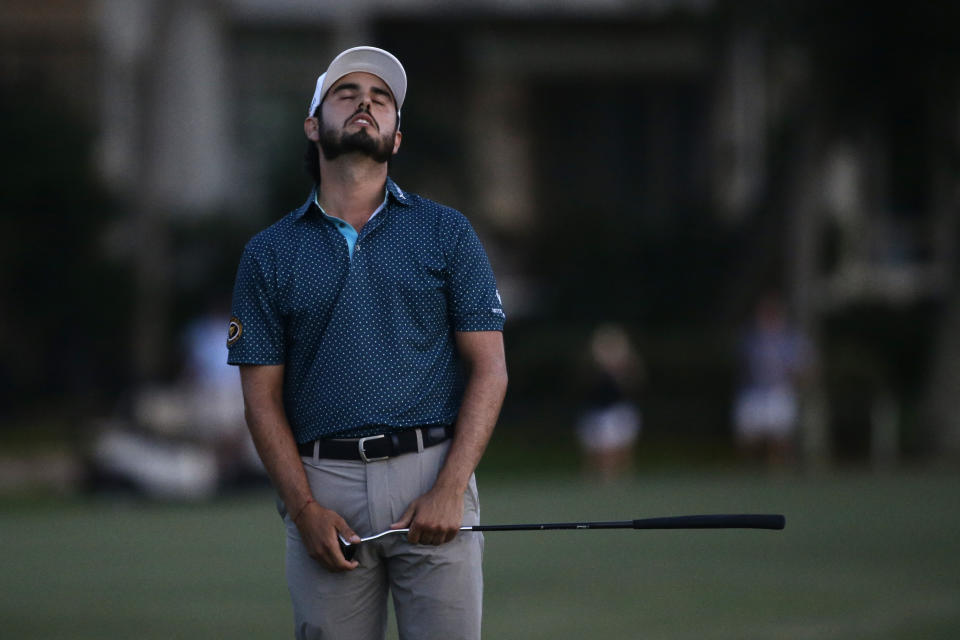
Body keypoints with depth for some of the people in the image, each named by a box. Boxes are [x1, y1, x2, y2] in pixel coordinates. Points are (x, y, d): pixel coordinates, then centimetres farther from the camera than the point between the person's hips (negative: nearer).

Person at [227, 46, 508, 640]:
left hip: (432, 477, -1)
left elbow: (490, 369, 2)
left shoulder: (448, 233, 8)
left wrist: (449, 489, -10)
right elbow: (263, 395, 7)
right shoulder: (270, 253, 10)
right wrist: (305, 508, -6)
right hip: (324, 484, 1)